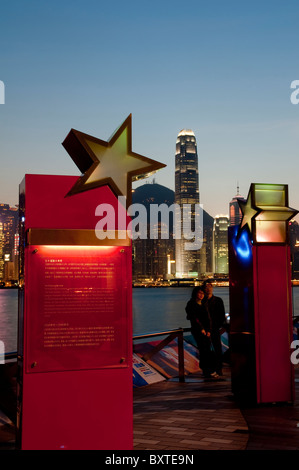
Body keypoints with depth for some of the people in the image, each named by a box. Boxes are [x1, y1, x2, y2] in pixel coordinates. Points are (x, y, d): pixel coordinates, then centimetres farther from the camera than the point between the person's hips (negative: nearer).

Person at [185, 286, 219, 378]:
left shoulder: (203, 305, 18)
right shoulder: (191, 304, -1)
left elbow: (208, 318, 13)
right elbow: (194, 318, -8)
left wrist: (209, 330, 1)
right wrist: (201, 329, -13)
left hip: (206, 331, 6)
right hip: (197, 331, -6)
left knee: (204, 351, 4)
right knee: (205, 350, -12)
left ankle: (206, 372, 7)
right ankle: (210, 371, -12)